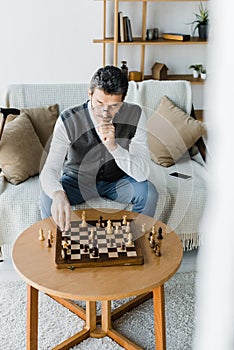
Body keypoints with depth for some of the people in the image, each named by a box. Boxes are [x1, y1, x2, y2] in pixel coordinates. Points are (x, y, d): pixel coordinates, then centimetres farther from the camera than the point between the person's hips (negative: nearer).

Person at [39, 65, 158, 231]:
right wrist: (58, 195, -57)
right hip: (77, 180, -1)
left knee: (148, 192, -26)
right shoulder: (68, 120, -26)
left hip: (117, 180, 1)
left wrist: (112, 146, -43)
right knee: (48, 197, -29)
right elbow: (49, 170, -33)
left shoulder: (135, 115, -22)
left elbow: (142, 173, -26)